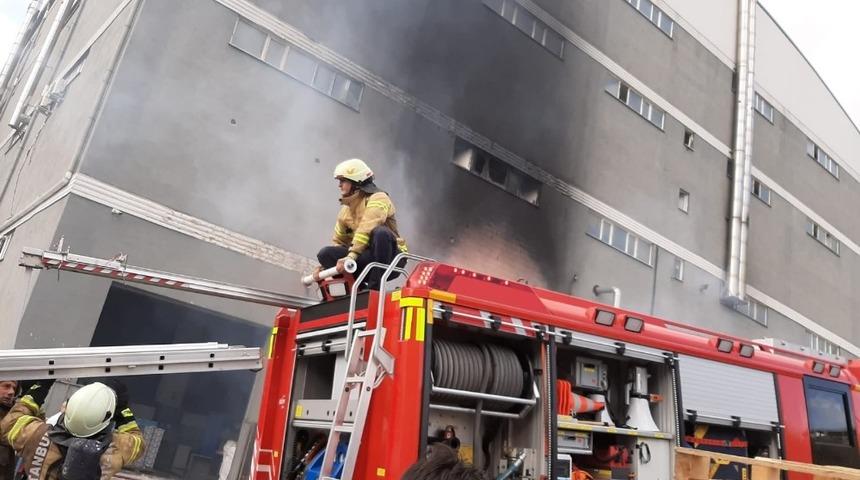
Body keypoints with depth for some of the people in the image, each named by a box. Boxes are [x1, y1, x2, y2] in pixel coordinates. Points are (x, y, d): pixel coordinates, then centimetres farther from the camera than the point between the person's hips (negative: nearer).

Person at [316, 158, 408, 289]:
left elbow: (367, 229, -27)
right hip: (367, 256, 6)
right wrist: (323, 267, 4)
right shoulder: (346, 209, 14)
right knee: (325, 253, -11)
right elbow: (338, 241, 18)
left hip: (390, 256, -6)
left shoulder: (378, 198, -10)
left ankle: (375, 287, -29)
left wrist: (351, 256, -37)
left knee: (380, 232, -37)